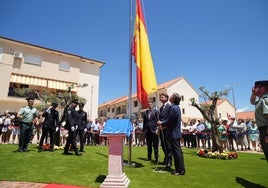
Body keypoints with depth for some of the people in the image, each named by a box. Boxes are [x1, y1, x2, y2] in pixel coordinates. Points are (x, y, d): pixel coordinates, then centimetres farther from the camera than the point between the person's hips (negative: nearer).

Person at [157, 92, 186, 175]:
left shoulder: (173, 108, -20)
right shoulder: (177, 107, 11)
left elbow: (169, 121, -21)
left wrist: (161, 123, -4)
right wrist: (164, 124, 8)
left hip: (173, 133, -10)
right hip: (177, 133, 10)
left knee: (176, 152, -1)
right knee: (178, 151, 16)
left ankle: (179, 170, 9)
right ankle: (181, 169, 26)